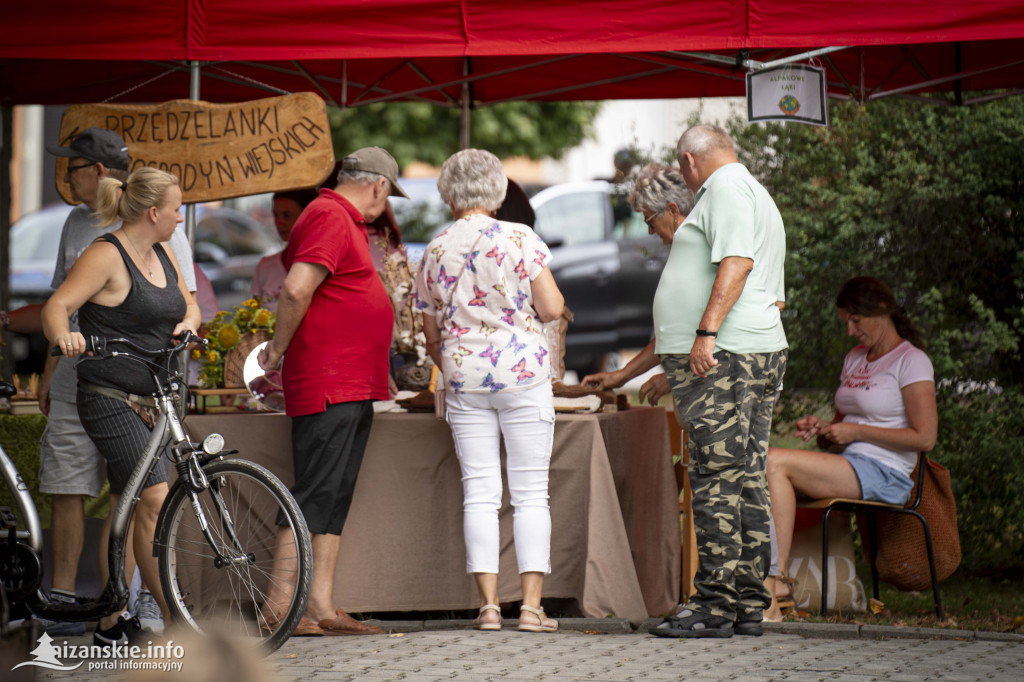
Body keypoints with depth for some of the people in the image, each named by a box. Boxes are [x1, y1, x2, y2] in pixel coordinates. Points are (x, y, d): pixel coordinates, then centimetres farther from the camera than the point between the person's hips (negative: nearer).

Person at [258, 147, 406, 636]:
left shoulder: (345, 221, 21)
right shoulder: (330, 217, -12)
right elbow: (296, 289, -22)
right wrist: (278, 350, -12)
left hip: (353, 387, 10)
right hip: (328, 387, -10)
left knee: (335, 497, 8)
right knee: (315, 492, -11)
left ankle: (322, 607, 9)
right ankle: (278, 606, -11)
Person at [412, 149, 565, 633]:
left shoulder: (435, 252, 5)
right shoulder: (519, 239, -6)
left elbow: (432, 338, 11)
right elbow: (551, 307, -9)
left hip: (463, 379, 2)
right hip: (524, 374, -2)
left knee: (479, 493, 4)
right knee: (531, 493, 2)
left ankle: (488, 604, -2)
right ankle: (531, 605, -3)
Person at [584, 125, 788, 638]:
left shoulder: (725, 186, -2)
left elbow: (736, 263, -20)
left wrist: (706, 335, -27)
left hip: (721, 356, -10)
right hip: (760, 357, 10)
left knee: (716, 478, -11)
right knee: (745, 480, 9)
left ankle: (715, 606, -13)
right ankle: (748, 605, 10)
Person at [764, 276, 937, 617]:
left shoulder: (911, 361, -3)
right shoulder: (855, 359, 22)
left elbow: (924, 438, -11)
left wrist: (856, 431, -11)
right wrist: (820, 428, 4)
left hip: (883, 474, -8)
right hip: (847, 467, 8)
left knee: (775, 461, -27)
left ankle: (778, 579, -29)